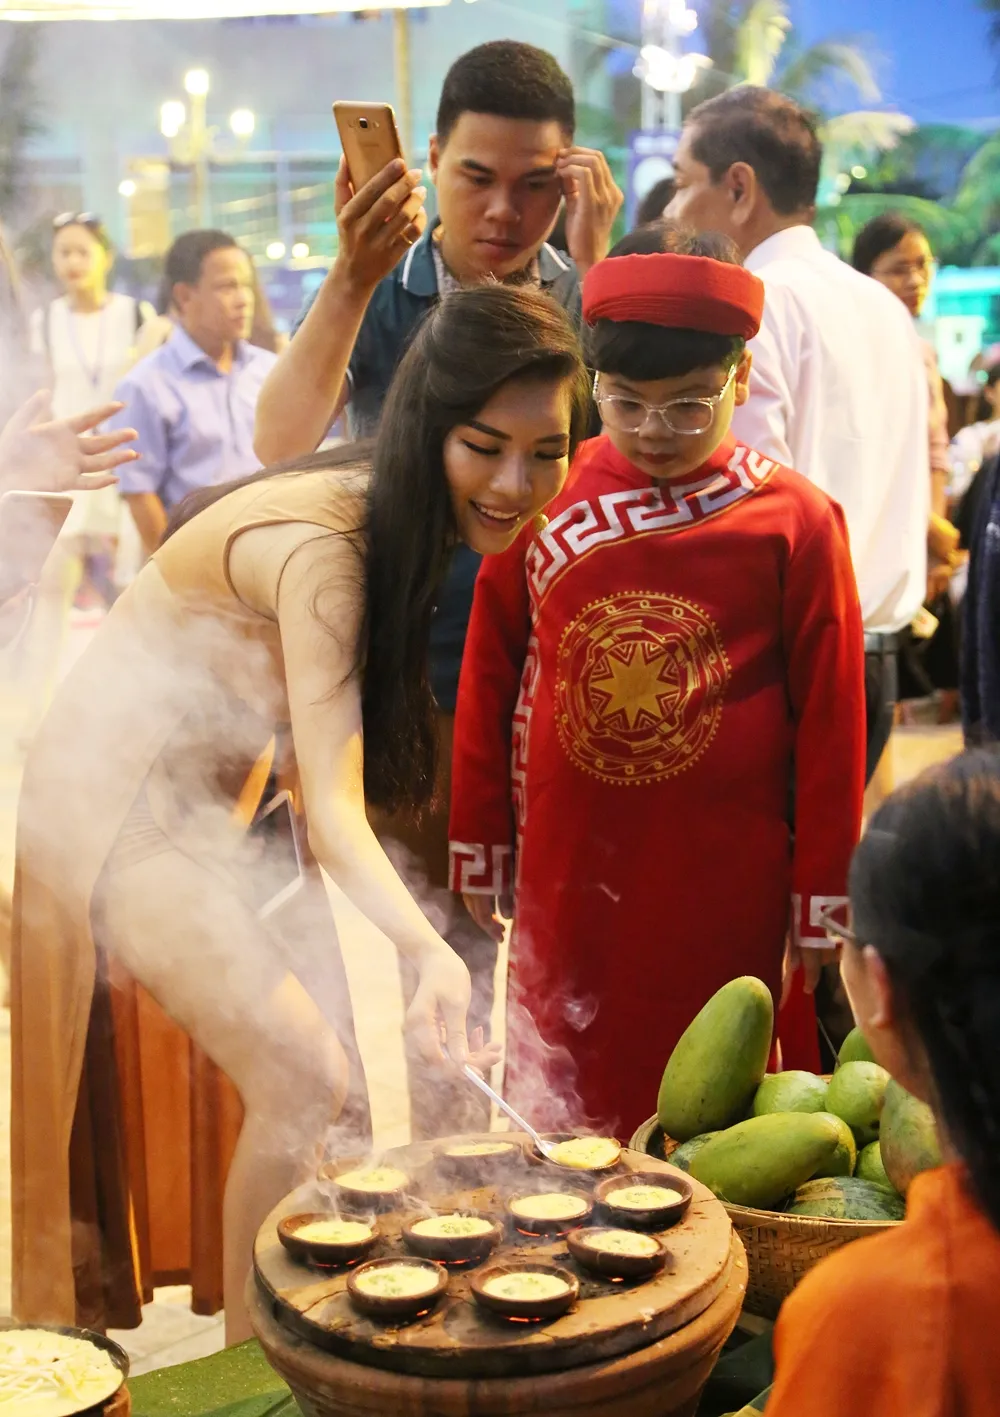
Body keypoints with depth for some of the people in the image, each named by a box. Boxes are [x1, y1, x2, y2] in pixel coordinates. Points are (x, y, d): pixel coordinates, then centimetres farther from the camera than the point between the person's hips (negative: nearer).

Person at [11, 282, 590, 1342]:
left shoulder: (396, 516, -5)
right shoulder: (319, 544, -31)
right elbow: (333, 810, -38)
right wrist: (428, 950, -53)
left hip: (221, 795, 9)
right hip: (126, 807, -9)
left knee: (314, 1077, 8)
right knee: (309, 1088, -15)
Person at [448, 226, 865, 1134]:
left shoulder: (795, 522, -5)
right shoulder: (543, 501, 1)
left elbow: (830, 720, -1)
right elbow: (488, 682, 8)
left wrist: (821, 901, 0)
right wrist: (480, 847, 9)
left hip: (726, 889, -2)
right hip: (566, 880, 2)